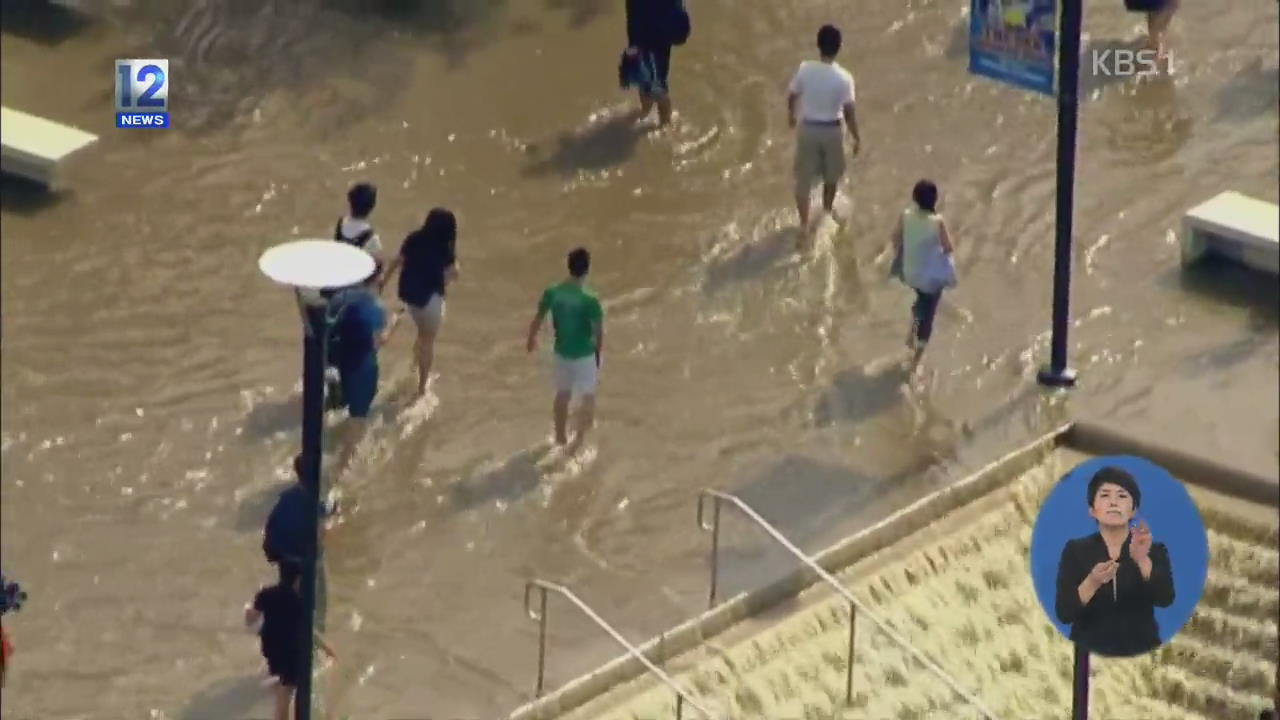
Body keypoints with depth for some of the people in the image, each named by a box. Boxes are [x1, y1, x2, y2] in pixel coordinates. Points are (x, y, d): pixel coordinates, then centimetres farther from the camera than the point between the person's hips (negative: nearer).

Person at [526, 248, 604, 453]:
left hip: (562, 352, 4)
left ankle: (560, 437, 37)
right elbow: (599, 331, -17)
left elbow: (538, 319, 2)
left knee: (562, 394, 23)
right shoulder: (589, 300, -25)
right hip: (584, 354, -4)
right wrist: (598, 351, 3)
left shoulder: (552, 293, -12)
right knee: (588, 397, 13)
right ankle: (579, 439, 8)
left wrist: (531, 338, 21)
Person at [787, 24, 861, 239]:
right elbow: (848, 111, -18)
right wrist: (856, 138, -4)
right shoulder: (843, 78, -22)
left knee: (804, 177, 12)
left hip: (807, 128, 0)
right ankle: (828, 208, 50)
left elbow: (792, 95, -3)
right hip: (831, 130, 0)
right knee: (831, 173, 27)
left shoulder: (805, 69, -17)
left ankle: (804, 222, 17)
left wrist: (791, 114, 19)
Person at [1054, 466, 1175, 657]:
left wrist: (1142, 559, -25)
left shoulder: (1154, 551, 6)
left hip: (1140, 656, 1)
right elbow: (1064, 613, -5)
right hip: (1089, 654, -1)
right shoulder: (1075, 551, 4)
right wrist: (1092, 582, -21)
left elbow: (1165, 599, -11)